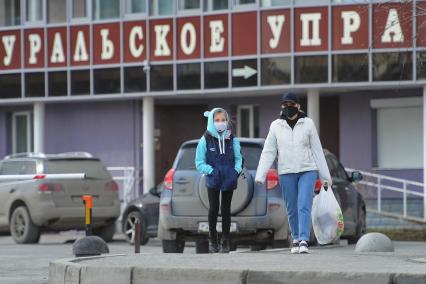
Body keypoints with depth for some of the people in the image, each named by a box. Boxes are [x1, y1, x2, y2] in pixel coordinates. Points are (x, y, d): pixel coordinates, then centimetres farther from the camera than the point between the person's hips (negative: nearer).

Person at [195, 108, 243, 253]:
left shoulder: (232, 140, 3)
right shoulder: (205, 140, -4)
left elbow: (238, 158, 10)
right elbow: (199, 162, -2)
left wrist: (236, 170, -8)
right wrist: (211, 171, -16)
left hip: (229, 180, 2)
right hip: (213, 181, -2)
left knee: (226, 210, 7)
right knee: (213, 209, -3)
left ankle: (225, 241, 13)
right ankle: (213, 240, 12)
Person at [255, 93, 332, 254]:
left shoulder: (307, 124, 1)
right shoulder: (276, 126, 4)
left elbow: (317, 150, 4)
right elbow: (268, 152, 2)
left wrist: (325, 176, 4)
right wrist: (260, 175, -8)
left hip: (307, 171, -2)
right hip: (286, 173, 2)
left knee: (304, 206, -14)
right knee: (292, 210, 7)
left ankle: (304, 241, -20)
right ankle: (296, 239, 24)